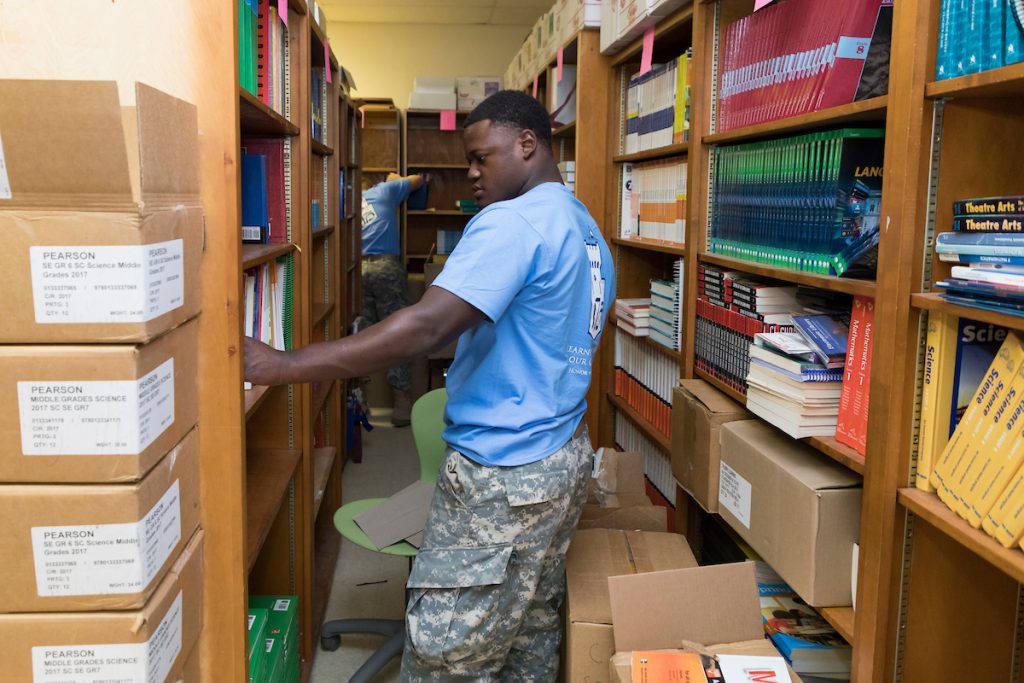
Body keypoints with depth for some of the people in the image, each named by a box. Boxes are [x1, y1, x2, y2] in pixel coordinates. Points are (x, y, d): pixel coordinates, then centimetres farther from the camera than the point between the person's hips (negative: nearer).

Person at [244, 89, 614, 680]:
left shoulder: (512, 224, -19)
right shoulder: (587, 230, 14)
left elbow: (428, 327, -30)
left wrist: (285, 366, -28)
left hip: (504, 479, -10)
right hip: (566, 457, 10)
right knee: (533, 630, 20)